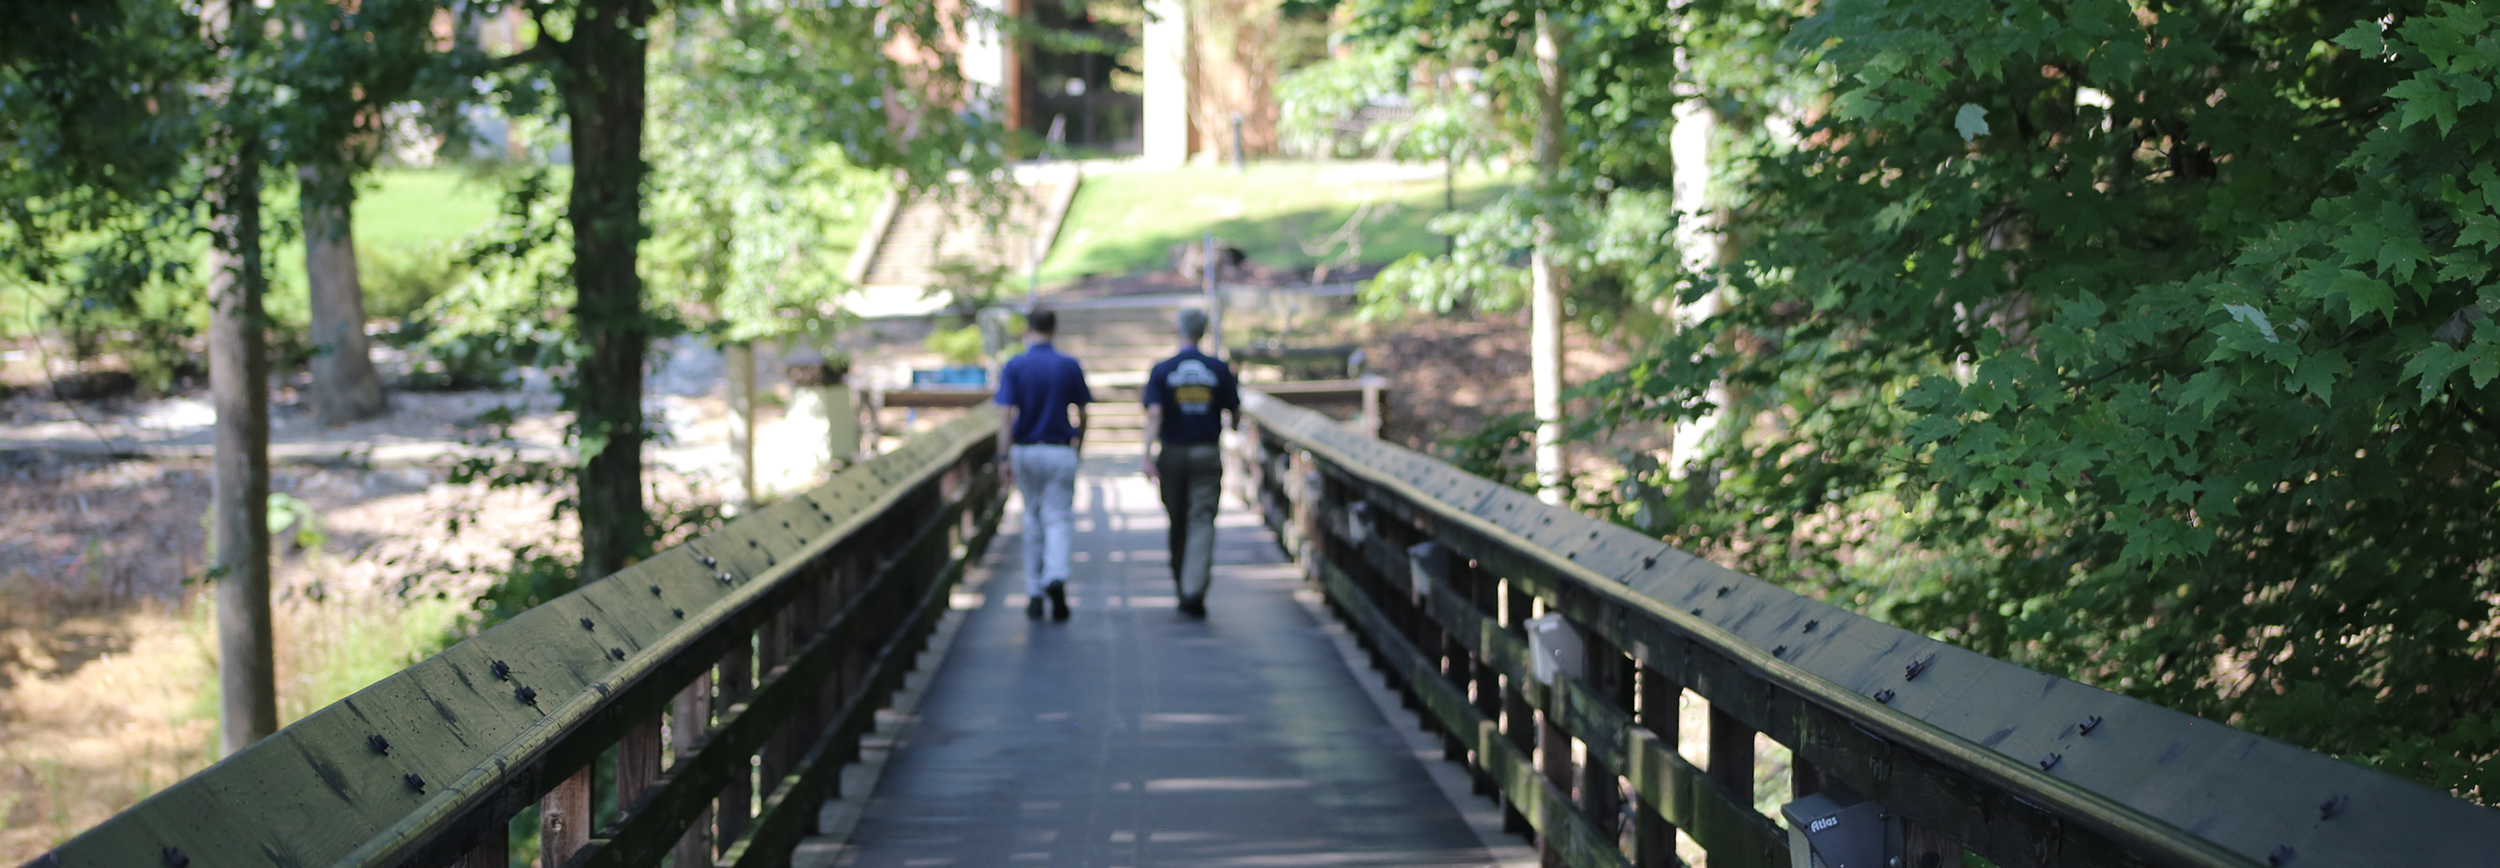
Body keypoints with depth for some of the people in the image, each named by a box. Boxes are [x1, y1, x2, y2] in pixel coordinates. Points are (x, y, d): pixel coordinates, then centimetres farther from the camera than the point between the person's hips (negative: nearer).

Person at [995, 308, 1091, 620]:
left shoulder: (1014, 367, -4)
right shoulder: (1070, 366, 0)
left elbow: (1006, 416, -11)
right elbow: (1082, 415, 5)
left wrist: (1005, 458, -11)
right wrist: (1078, 445, 20)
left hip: (1025, 452, 0)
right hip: (1060, 452, 0)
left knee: (1032, 521, 13)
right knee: (1057, 520, -1)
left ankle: (1034, 593, 16)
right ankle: (1056, 578, -27)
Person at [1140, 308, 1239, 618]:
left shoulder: (1162, 370, -3)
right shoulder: (1219, 369, -1)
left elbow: (1154, 414, -14)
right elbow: (1235, 414, 4)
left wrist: (1148, 455, -18)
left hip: (1173, 454, 1)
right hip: (1208, 453, -1)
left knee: (1177, 524, 14)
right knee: (1202, 522, -4)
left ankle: (1182, 588, 24)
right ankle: (1195, 590, -19)